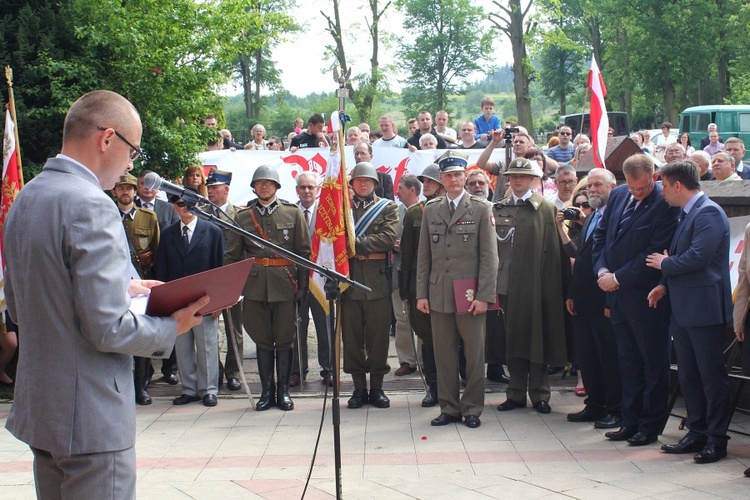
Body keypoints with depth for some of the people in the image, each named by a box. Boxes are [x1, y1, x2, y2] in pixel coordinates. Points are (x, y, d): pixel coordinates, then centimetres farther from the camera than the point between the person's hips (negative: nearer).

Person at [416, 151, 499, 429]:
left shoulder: (481, 209, 2)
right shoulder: (431, 210, 11)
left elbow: (489, 256, -3)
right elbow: (424, 256, 11)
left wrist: (483, 296, -10)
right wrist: (421, 294, 4)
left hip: (470, 294, -3)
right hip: (439, 295, 3)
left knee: (474, 354, 2)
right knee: (444, 354, 6)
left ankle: (472, 409, 13)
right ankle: (449, 408, 15)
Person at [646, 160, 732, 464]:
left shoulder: (709, 213, -14)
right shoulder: (686, 214, 17)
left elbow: (698, 257, -24)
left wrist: (665, 264, -9)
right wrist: (665, 286, 7)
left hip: (704, 310, -10)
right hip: (683, 310, 10)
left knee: (712, 376, -2)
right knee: (688, 376, 13)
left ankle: (716, 440, 5)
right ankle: (697, 433, 22)